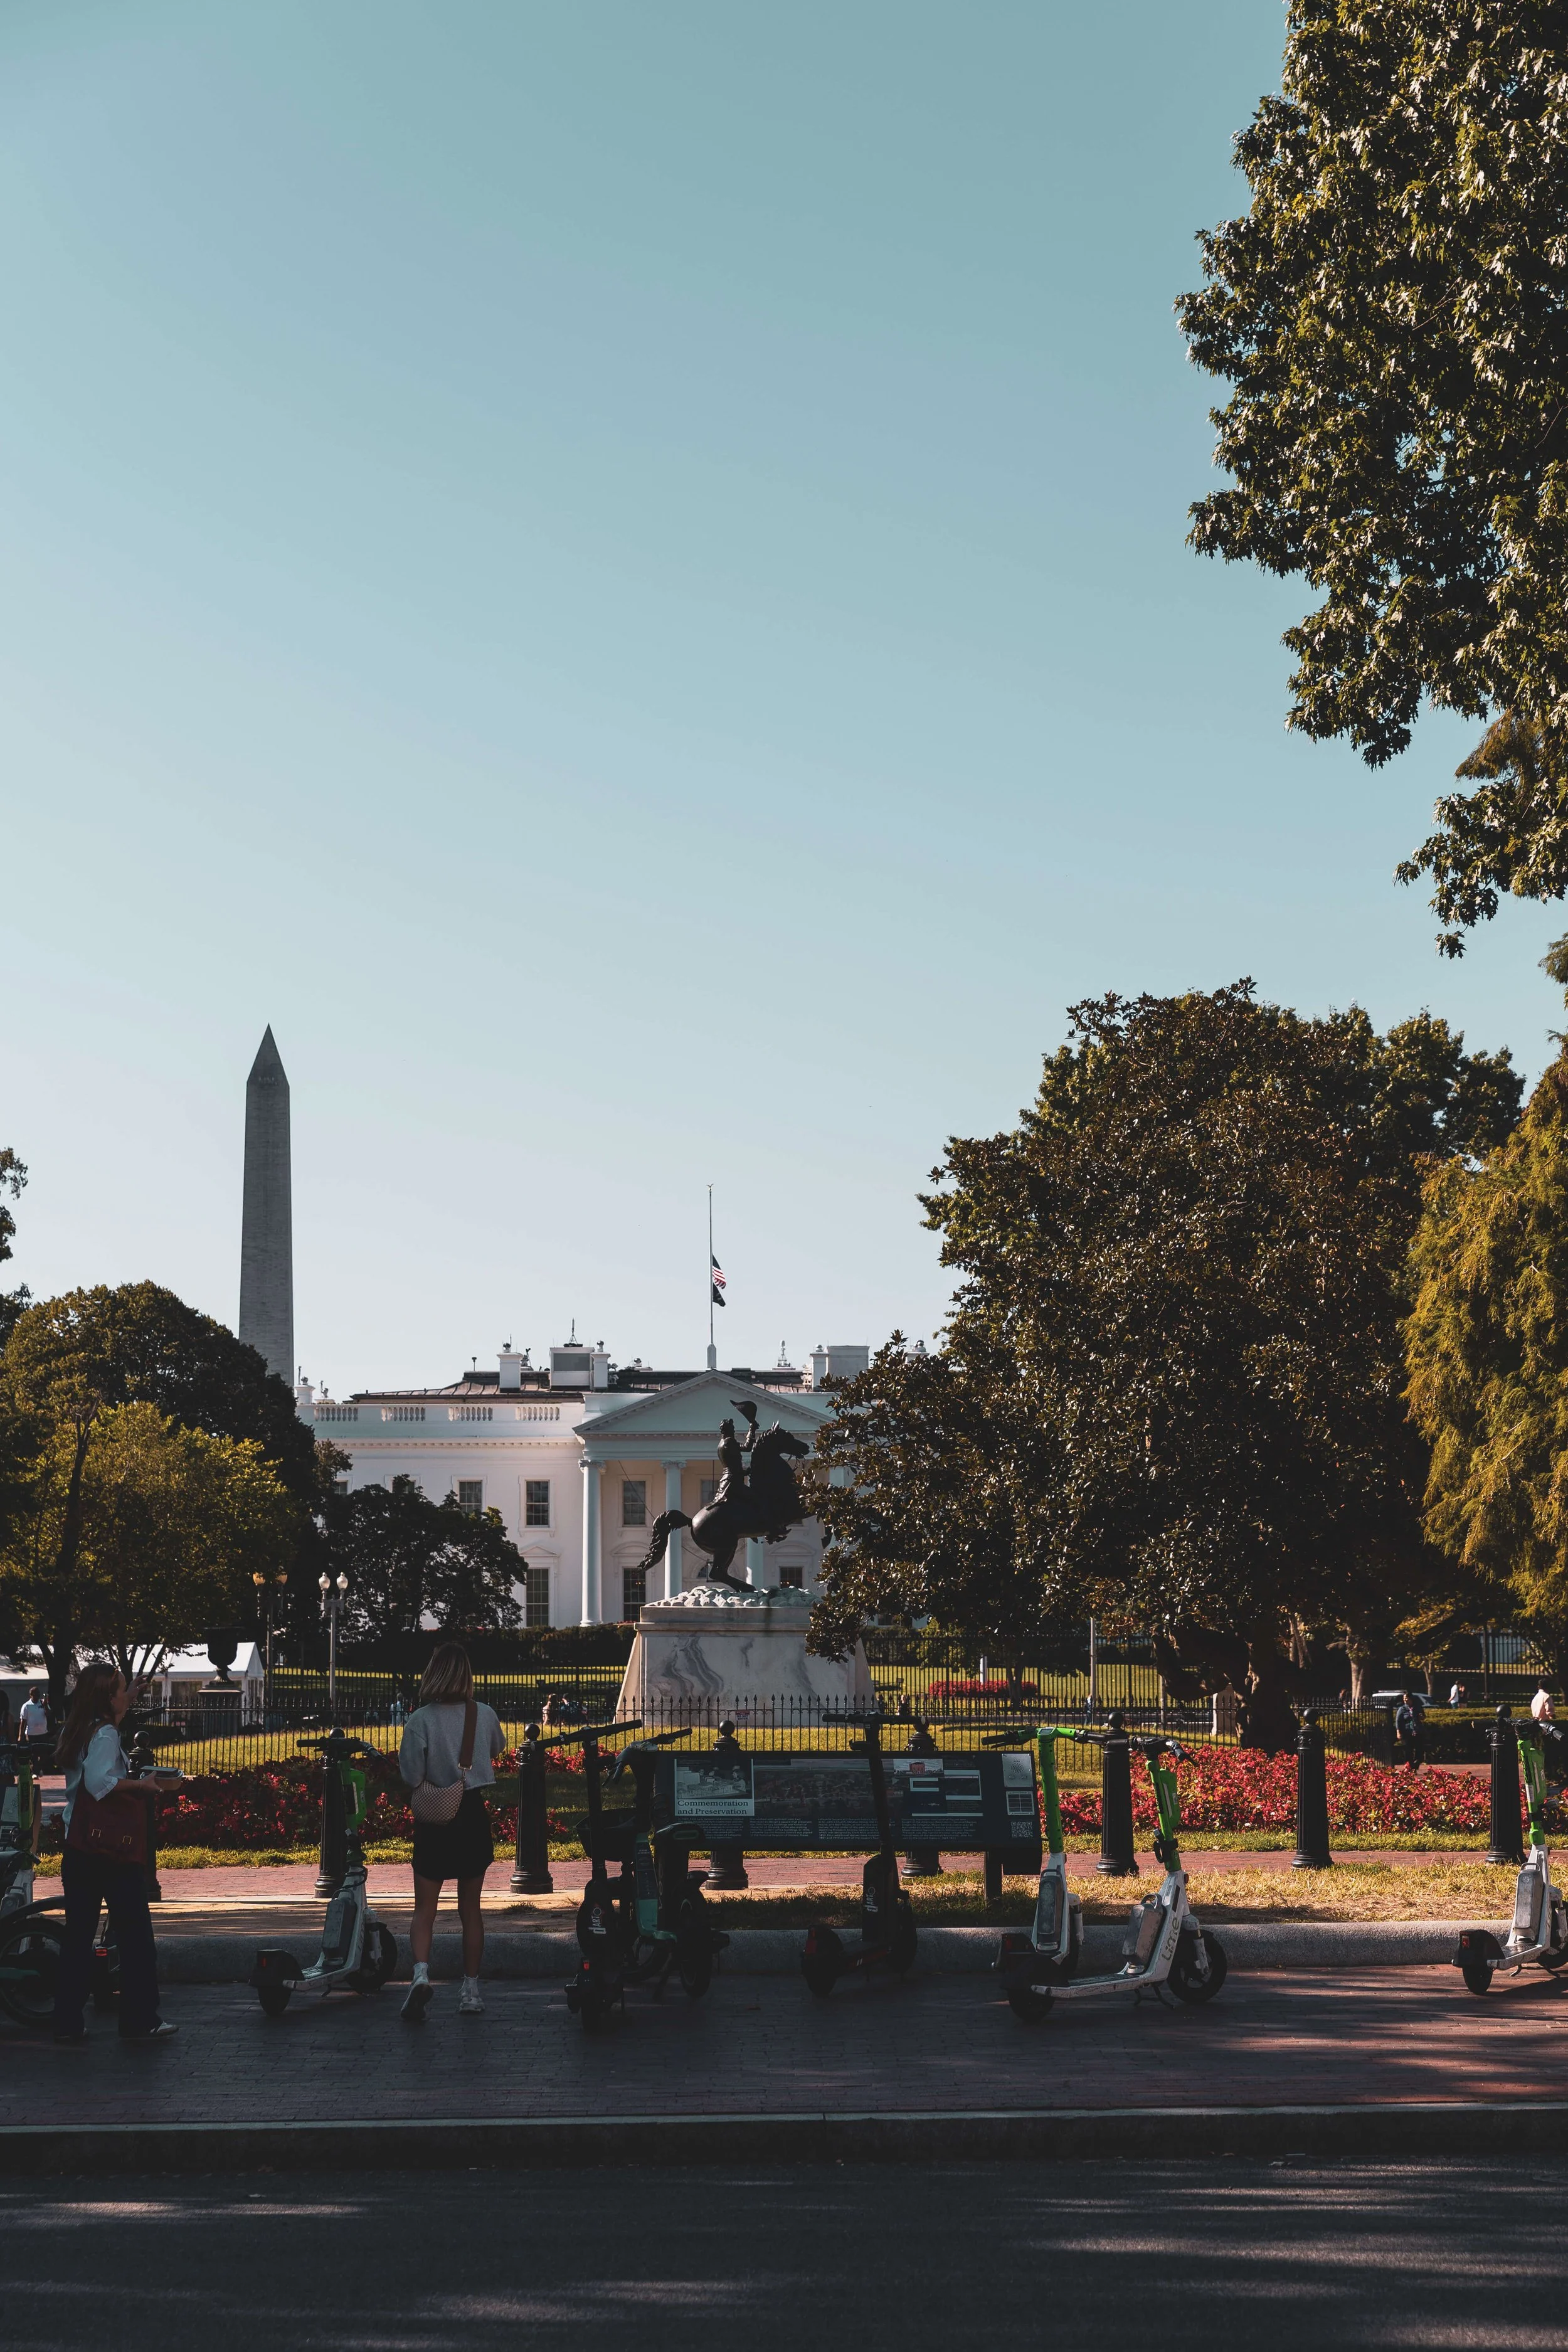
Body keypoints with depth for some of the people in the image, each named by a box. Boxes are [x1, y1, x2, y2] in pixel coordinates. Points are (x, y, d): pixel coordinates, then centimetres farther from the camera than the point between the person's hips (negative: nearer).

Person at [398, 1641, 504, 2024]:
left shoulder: (421, 1719, -13)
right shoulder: (485, 1715, -3)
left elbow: (411, 1775, -13)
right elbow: (497, 1749, 18)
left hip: (434, 1821, -2)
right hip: (474, 1818, 2)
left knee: (424, 1909, 4)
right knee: (471, 1909, 13)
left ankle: (421, 1973, -20)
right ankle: (471, 1991, 17)